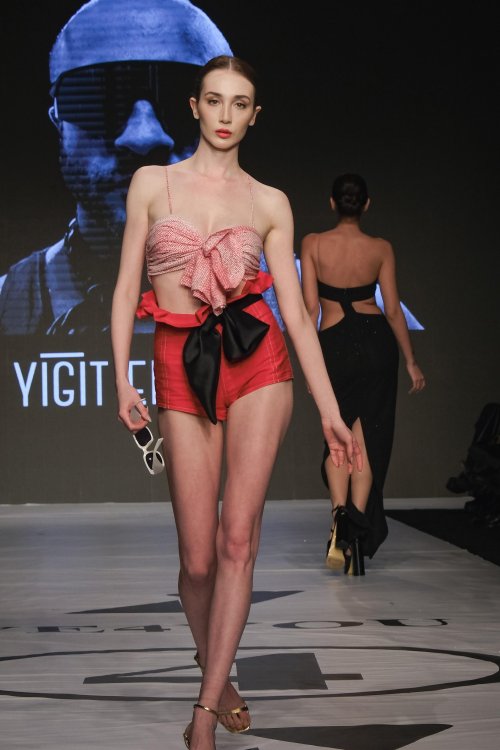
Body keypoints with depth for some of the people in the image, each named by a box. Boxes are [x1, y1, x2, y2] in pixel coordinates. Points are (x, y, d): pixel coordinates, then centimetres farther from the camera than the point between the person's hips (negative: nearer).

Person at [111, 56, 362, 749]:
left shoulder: (270, 202, 9)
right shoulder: (152, 183, 8)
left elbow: (296, 310, 7)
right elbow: (127, 288, 5)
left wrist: (330, 409, 3)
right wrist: (122, 380, -7)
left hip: (256, 361, 0)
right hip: (182, 372, 0)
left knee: (238, 538, -9)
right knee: (199, 557, -1)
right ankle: (219, 679, 24)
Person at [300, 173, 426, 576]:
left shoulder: (313, 243, -3)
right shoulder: (381, 248, -1)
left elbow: (310, 306, -4)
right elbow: (393, 309, 2)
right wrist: (411, 361, 10)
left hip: (333, 343, 0)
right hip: (376, 340, 0)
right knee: (368, 435, 5)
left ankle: (340, 512, -9)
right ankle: (358, 525, -4)